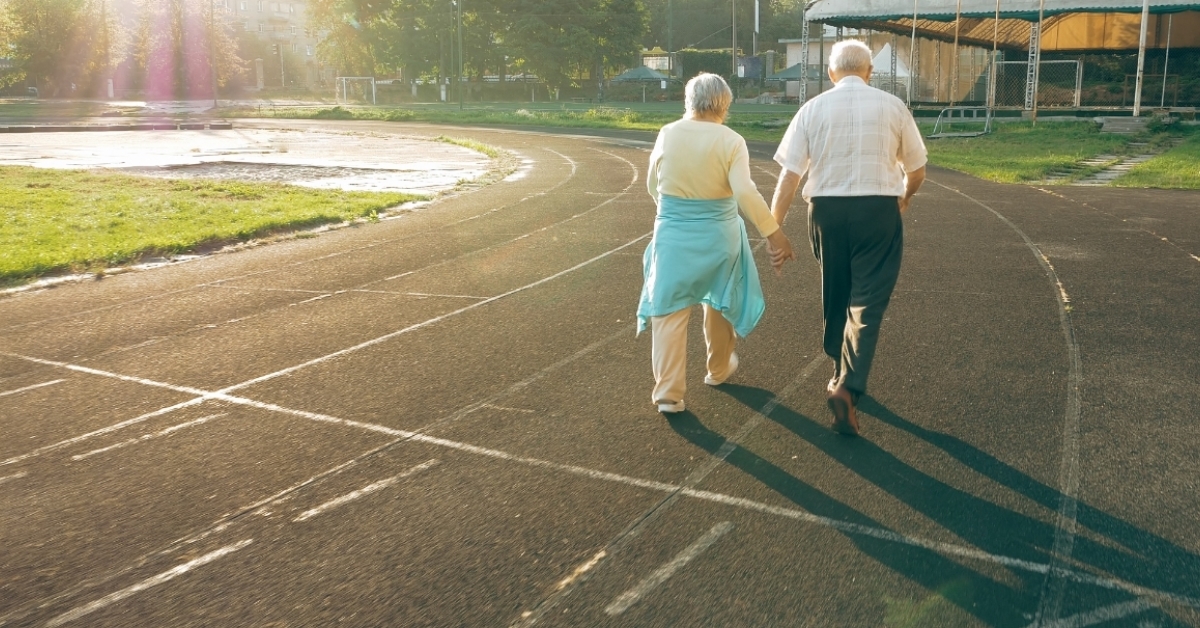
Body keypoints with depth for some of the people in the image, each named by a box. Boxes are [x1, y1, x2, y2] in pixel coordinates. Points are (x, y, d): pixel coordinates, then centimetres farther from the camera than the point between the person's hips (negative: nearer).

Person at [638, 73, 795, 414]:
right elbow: (745, 192, -18)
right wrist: (773, 232, -11)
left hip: (673, 234, 0)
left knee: (669, 311, 4)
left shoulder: (667, 133, -2)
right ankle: (719, 369, 41)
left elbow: (653, 184, 8)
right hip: (718, 235, 0)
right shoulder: (731, 140, -10)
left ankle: (668, 392, 0)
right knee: (720, 303, 22)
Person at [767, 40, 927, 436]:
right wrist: (905, 196, 31)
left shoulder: (813, 109, 2)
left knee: (835, 298, 19)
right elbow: (917, 172, 10)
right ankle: (849, 386, -14)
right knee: (867, 302, 2)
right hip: (879, 210, -2)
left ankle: (842, 374, 36)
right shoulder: (893, 107, 2)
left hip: (827, 210, 2)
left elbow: (789, 175, -4)